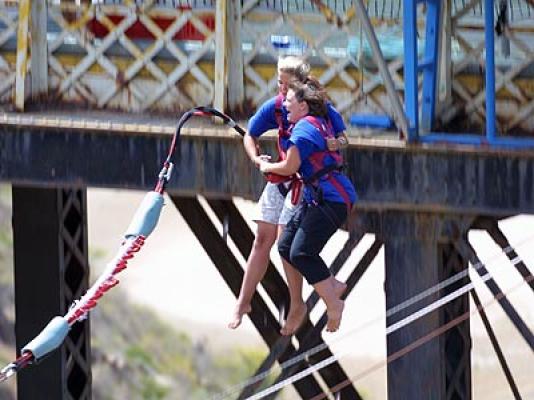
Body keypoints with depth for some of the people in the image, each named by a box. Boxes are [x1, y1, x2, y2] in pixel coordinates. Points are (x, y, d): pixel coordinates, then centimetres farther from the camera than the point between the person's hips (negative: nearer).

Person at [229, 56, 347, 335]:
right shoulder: (275, 107, -3)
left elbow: (342, 136, -6)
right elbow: (250, 135, 8)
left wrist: (337, 143, -30)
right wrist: (256, 158, -12)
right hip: (280, 178, 5)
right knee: (262, 241, 6)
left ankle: (297, 306, 3)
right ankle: (244, 302, 15)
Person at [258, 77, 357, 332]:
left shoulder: (305, 127, -14)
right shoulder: (321, 123, 17)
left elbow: (290, 167, -13)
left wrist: (267, 167, 7)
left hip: (331, 199, -10)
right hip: (316, 197, 10)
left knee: (301, 253, -15)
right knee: (286, 247, 8)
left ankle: (333, 304, -10)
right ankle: (331, 285, 14)